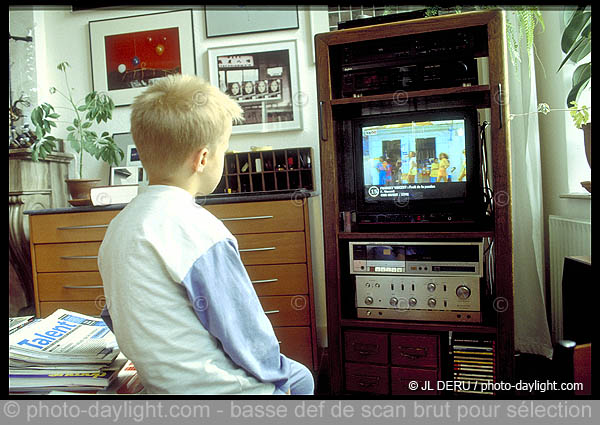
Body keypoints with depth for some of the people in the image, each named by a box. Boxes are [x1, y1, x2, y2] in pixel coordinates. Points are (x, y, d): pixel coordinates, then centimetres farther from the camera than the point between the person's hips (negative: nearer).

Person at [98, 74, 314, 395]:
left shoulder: (117, 227, 3)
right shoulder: (199, 231, -25)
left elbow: (116, 320, 11)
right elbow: (247, 337, -19)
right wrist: (277, 373, 0)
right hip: (214, 389, -8)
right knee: (300, 378, 17)